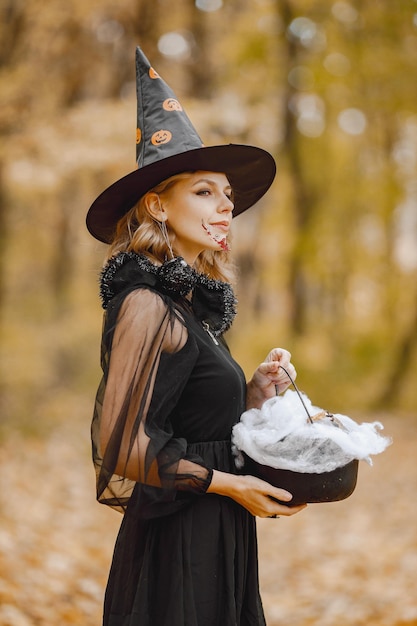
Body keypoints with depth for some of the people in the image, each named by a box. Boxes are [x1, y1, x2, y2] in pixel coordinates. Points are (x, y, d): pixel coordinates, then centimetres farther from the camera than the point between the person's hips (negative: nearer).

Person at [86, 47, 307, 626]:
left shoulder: (194, 305, 10)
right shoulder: (147, 304, -16)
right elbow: (122, 442, -20)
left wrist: (257, 390, 1)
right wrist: (229, 484, -13)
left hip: (218, 538, 9)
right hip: (178, 541, -9)